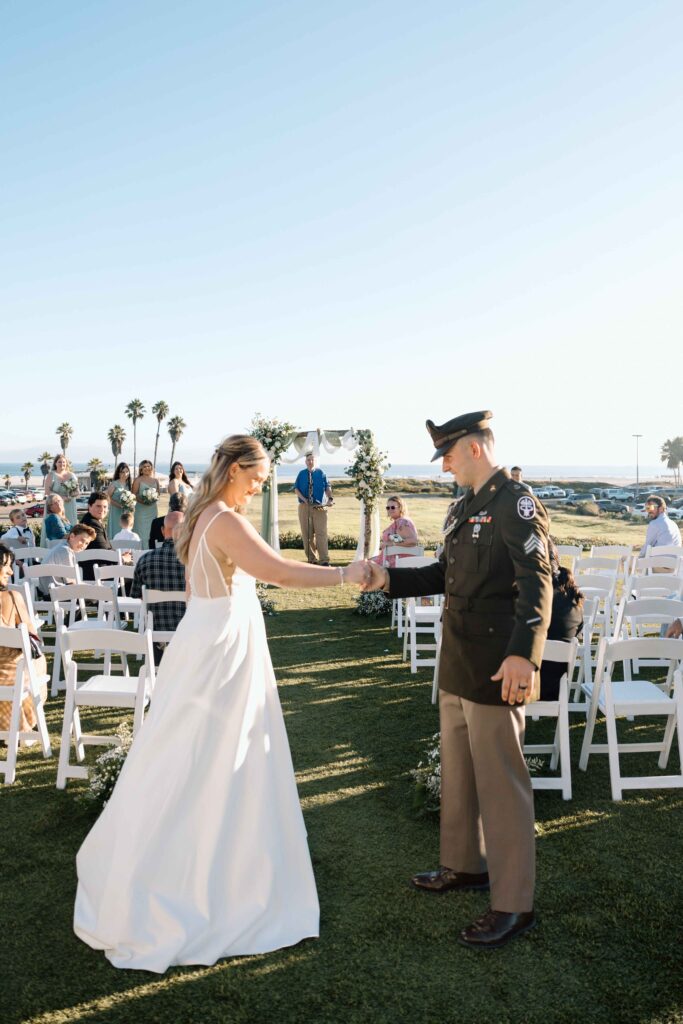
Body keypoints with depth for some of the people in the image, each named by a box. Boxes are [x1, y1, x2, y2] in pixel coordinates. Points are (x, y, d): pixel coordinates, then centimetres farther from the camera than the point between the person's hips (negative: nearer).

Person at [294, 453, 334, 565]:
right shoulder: (301, 474, 11)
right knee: (307, 534, 2)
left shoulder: (321, 473, 7)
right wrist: (304, 499, -10)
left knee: (321, 533, -9)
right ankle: (312, 559, 10)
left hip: (319, 507, -2)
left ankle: (324, 560, -11)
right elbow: (296, 489, 6)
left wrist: (330, 498, -18)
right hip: (304, 507, 2)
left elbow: (327, 487, 1)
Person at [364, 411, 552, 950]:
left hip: (497, 669, -9)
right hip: (457, 665, 9)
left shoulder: (517, 504, -15)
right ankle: (465, 865, 40)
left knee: (502, 784, 1)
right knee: (457, 774, 21)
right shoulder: (463, 508, 13)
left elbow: (537, 584, -23)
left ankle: (514, 905, 16)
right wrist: (390, 579, 7)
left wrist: (523, 653, -33)